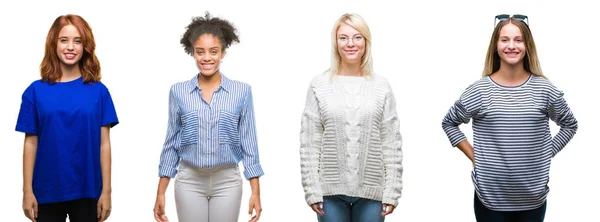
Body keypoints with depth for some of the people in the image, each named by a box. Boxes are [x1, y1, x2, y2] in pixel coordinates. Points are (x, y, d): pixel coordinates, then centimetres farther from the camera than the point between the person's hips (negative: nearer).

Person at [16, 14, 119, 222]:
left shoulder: (98, 91, 1)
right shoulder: (36, 91, 1)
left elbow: (104, 144, 0)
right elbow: (31, 143, 2)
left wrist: (106, 191, -3)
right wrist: (27, 191, -2)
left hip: (87, 191, 0)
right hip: (48, 192, 0)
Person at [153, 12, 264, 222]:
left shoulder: (242, 91, -1)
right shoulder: (178, 92, 1)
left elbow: (249, 143, 1)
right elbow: (171, 143, 5)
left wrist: (255, 192, -4)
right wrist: (161, 193, 3)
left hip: (227, 182, 0)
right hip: (189, 182, 1)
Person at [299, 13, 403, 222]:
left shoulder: (381, 86, 4)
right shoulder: (319, 85, 1)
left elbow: (392, 144, 2)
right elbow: (309, 144, 0)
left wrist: (392, 191, -2)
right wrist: (312, 189, -5)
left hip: (371, 190, 1)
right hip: (331, 191, 0)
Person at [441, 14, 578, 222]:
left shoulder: (544, 90, -1)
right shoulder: (479, 90, -5)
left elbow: (569, 124, 14)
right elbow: (449, 123, 9)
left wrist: (547, 153, 4)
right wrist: (473, 156, 0)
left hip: (533, 198, 1)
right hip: (490, 197, -1)